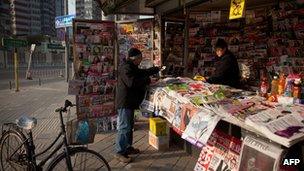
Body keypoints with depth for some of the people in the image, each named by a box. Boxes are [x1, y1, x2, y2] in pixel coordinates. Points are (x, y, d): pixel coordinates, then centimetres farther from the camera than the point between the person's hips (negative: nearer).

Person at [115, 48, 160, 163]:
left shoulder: (132, 67, 17)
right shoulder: (126, 68, -17)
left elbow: (143, 72, 26)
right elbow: (132, 82, -28)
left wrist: (157, 69, 19)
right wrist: (147, 80, -19)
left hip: (129, 102, 11)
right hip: (124, 102, -11)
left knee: (129, 126, 17)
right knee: (124, 127, -7)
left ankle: (128, 147, 29)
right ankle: (119, 152, 1)